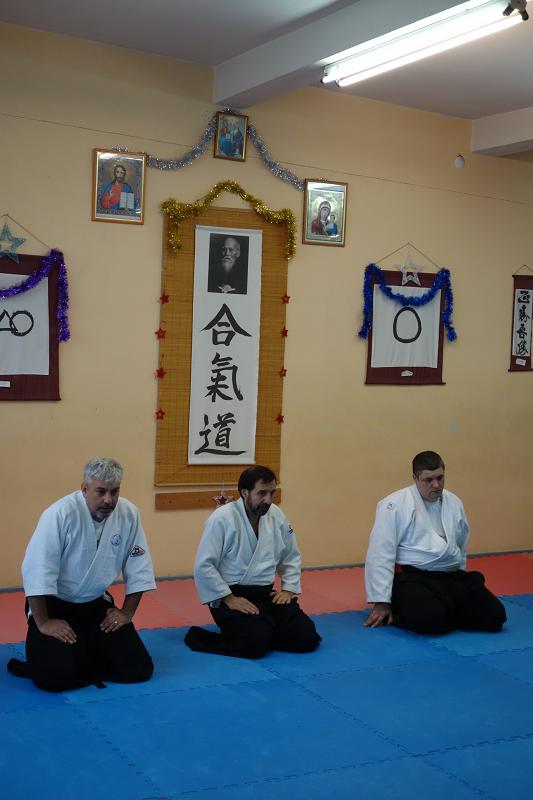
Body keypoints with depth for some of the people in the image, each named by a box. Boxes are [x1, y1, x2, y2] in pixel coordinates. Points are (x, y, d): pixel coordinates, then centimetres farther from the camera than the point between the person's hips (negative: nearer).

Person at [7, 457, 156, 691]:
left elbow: (139, 567, 1)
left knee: (138, 668, -4)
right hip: (54, 605, -5)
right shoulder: (61, 514, -25)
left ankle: (83, 657, 20)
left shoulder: (129, 514, -10)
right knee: (57, 677, -23)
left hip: (96, 605, 5)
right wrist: (43, 623, -20)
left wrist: (127, 612, 0)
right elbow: (37, 571, -24)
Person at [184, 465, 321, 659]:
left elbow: (291, 557, 17)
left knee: (306, 637, -9)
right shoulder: (222, 519, -16)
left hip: (266, 595, 6)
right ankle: (199, 637, -5)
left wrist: (289, 589, 5)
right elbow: (204, 566, -16)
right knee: (257, 643, -28)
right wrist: (228, 599, -18)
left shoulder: (276, 516, 4)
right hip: (231, 596, -6)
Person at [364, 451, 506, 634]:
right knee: (431, 619, -36)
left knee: (494, 616, -14)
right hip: (412, 578, -6)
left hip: (451, 577, 6)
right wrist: (381, 602, -12)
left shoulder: (454, 503, 11)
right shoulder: (394, 506, -9)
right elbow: (380, 555, -11)